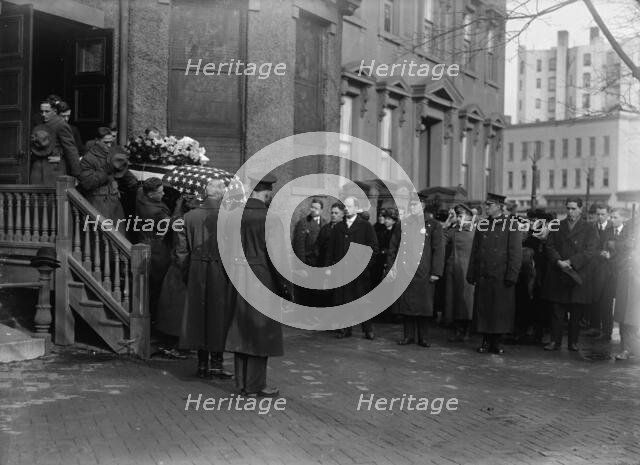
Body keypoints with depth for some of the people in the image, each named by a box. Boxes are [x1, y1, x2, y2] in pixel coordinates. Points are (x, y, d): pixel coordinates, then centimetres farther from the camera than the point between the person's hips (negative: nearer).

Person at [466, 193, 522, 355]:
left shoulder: (510, 225, -2)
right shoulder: (482, 225, 11)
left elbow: (516, 253, -5)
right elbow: (474, 251, 13)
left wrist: (511, 276, -11)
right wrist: (471, 274, 9)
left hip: (501, 277, -4)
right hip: (483, 276, 4)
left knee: (500, 310, 2)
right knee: (482, 309, 5)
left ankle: (497, 342, 14)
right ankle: (486, 341, 15)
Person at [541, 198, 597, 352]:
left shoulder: (589, 229, 5)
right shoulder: (557, 226, 13)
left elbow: (589, 251, -5)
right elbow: (550, 246, 5)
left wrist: (570, 262, -14)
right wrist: (558, 261, -13)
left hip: (578, 276, -1)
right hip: (557, 276, 2)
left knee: (576, 313, 3)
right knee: (557, 311, 2)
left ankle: (573, 342, 12)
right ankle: (555, 341, 7)